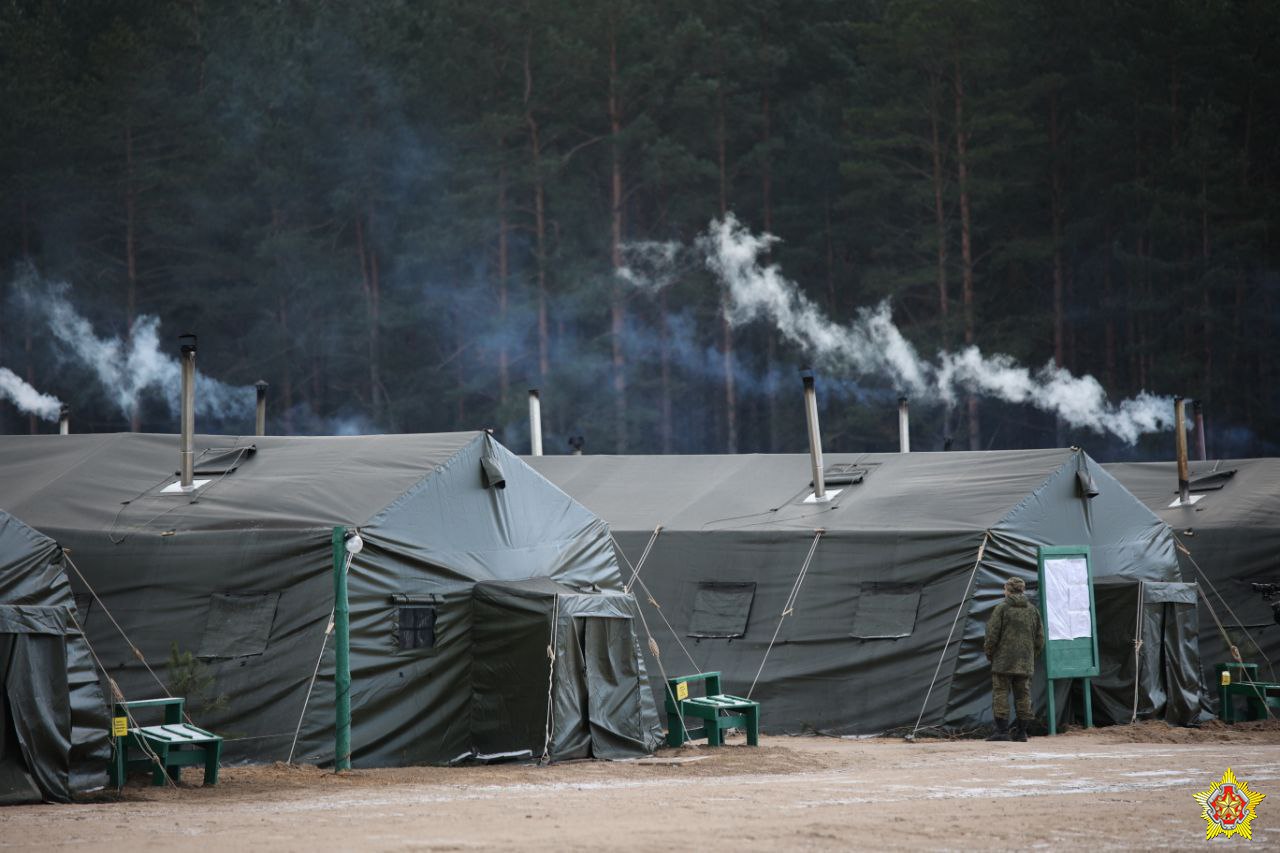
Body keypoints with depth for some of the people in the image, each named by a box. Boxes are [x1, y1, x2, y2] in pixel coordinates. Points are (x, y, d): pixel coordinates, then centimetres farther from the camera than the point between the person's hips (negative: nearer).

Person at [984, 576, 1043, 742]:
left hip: (1003, 660, -5)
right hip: (1025, 664, 5)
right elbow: (1040, 638, 12)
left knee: (1000, 693, -2)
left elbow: (992, 635, -8)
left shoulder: (1002, 608, -6)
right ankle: (1021, 731, 10)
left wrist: (989, 654, 6)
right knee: (1023, 695, 9)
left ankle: (1002, 730, -7)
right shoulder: (1032, 610, 9)